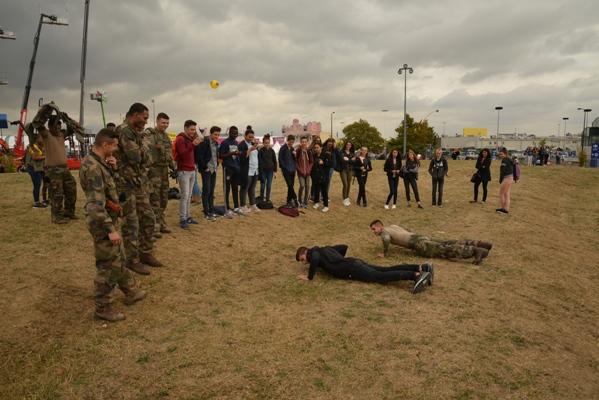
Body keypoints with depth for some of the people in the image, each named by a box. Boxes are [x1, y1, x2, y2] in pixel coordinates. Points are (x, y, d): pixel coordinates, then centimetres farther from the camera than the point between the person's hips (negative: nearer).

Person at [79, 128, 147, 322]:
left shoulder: (97, 161, 6)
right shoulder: (93, 168, -24)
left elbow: (107, 184, 17)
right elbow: (96, 205, -28)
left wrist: (111, 168, -1)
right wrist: (110, 229, -27)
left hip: (109, 219, 10)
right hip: (102, 222, -10)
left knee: (118, 258, 21)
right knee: (107, 265, 1)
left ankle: (130, 292, 37)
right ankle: (102, 308, 15)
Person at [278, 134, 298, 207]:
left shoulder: (292, 148, 12)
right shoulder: (283, 148, -6)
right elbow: (280, 159, -8)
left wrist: (294, 167, -2)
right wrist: (285, 167, -10)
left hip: (292, 170, 6)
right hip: (286, 170, -6)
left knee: (291, 185, 7)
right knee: (290, 185, -12)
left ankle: (289, 200, 14)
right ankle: (295, 198, -6)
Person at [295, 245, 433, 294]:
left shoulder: (313, 253, 3)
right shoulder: (325, 249, 29)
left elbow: (316, 259, -23)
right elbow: (344, 246, 35)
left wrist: (309, 277, -11)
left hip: (351, 270, -8)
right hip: (355, 262, 8)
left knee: (380, 277, -19)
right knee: (387, 270, 0)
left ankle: (416, 275, -32)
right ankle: (422, 268, -10)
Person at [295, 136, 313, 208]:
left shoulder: (309, 151, 4)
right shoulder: (298, 151, -4)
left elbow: (312, 162, 6)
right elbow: (296, 161, -3)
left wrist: (309, 169, -6)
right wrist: (299, 170, -10)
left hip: (307, 172, 3)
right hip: (300, 172, -3)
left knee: (307, 186, 1)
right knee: (302, 185, -13)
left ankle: (305, 202, 13)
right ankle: (300, 201, 7)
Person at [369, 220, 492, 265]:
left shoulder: (384, 232, -1)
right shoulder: (392, 226, 25)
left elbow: (387, 240, -25)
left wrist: (385, 253, -13)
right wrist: (404, 242, 41)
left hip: (419, 244, -8)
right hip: (421, 237, 8)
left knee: (444, 251, -18)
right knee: (448, 244, 7)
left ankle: (476, 251, -28)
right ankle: (480, 244, 5)